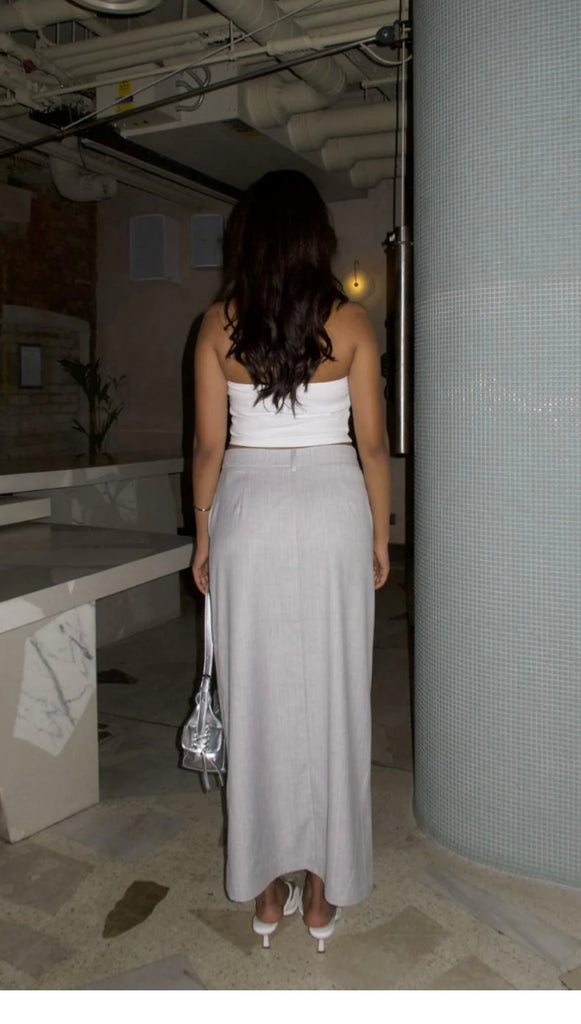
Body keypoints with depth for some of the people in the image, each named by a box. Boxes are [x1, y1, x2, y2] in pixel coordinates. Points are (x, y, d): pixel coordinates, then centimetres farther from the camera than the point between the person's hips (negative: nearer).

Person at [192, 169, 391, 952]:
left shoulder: (220, 325, 0)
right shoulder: (350, 321, -2)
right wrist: (380, 534, 8)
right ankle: (323, 893, 19)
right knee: (330, 698, 8)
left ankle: (265, 889, 20)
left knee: (256, 698, 9)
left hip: (248, 511, 1)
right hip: (332, 511, 0)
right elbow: (372, 443, -1)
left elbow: (209, 445, 0)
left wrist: (204, 537, 10)